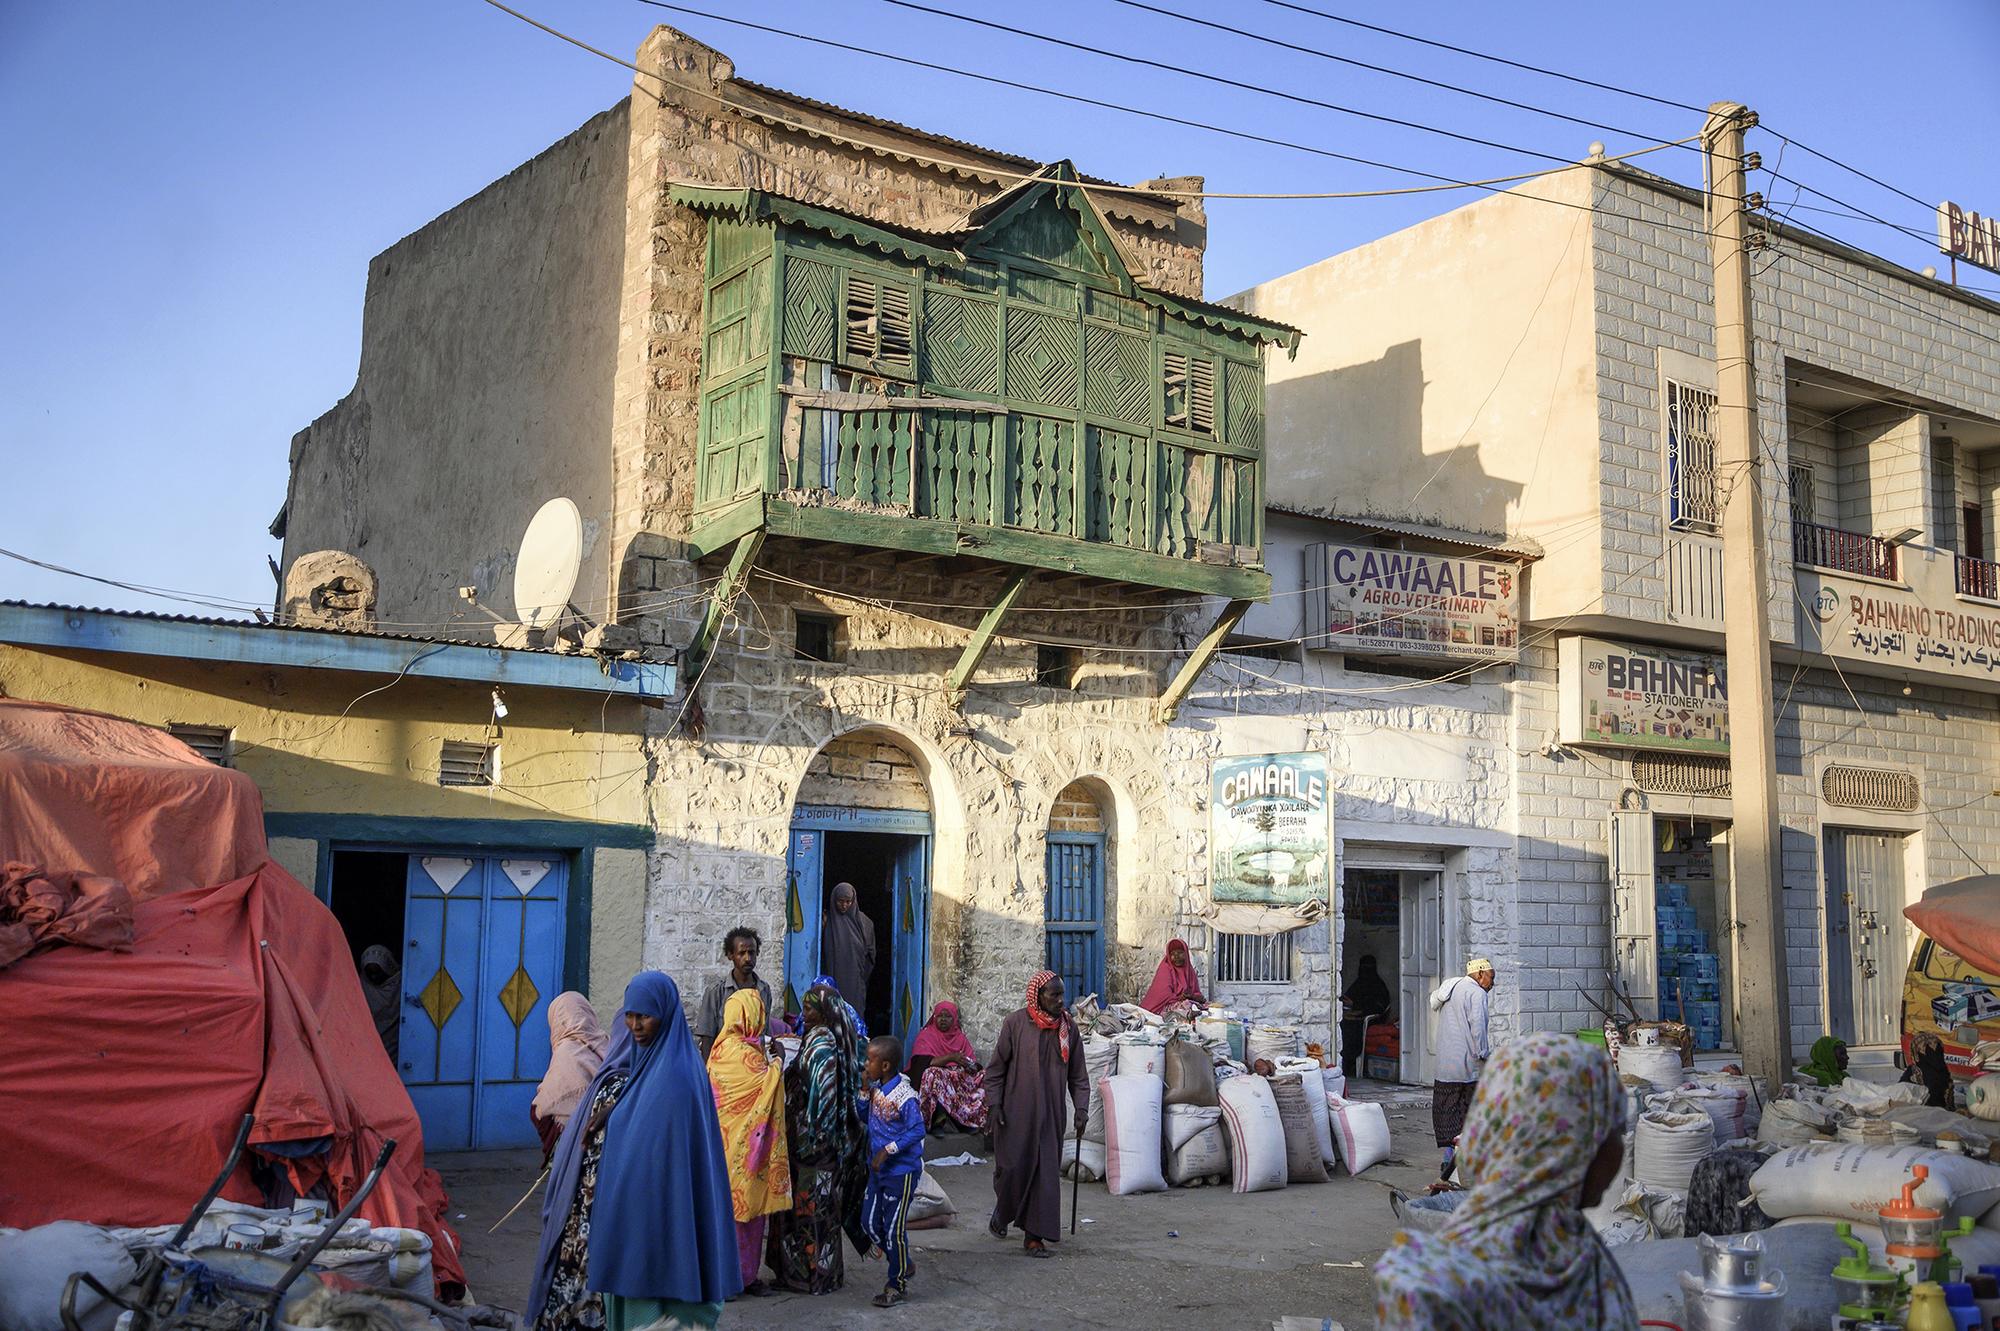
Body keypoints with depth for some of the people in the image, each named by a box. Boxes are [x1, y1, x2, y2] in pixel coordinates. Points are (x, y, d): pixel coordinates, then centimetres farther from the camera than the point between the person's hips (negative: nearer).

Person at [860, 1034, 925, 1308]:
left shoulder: (903, 1095, -23)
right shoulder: (876, 1089, 3)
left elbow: (917, 1130, -22)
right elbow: (868, 1117, 17)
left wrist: (888, 1150, -23)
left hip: (901, 1171, -9)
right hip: (878, 1169, 9)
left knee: (894, 1228, 0)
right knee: (870, 1222, 13)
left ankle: (899, 1285, 16)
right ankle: (904, 1264, 33)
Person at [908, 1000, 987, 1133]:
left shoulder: (959, 1037, 14)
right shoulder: (926, 1035, 1)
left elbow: (974, 1064, 9)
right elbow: (923, 1063, -14)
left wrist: (971, 1066, -16)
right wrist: (951, 1057, -20)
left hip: (960, 1079, 5)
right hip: (938, 1080, -5)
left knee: (984, 1075, -16)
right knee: (933, 1074, -37)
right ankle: (938, 1120, -31)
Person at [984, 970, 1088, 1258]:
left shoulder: (1069, 1028, 3)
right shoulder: (1015, 1024, -7)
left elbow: (1077, 1075, 8)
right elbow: (996, 1068, -2)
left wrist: (1081, 1108, -2)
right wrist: (994, 1104, -8)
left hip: (1050, 1115, 3)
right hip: (1016, 1113, -3)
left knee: (1047, 1173, 2)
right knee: (1012, 1167, 3)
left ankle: (1035, 1235, 11)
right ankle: (1001, 1214, 33)